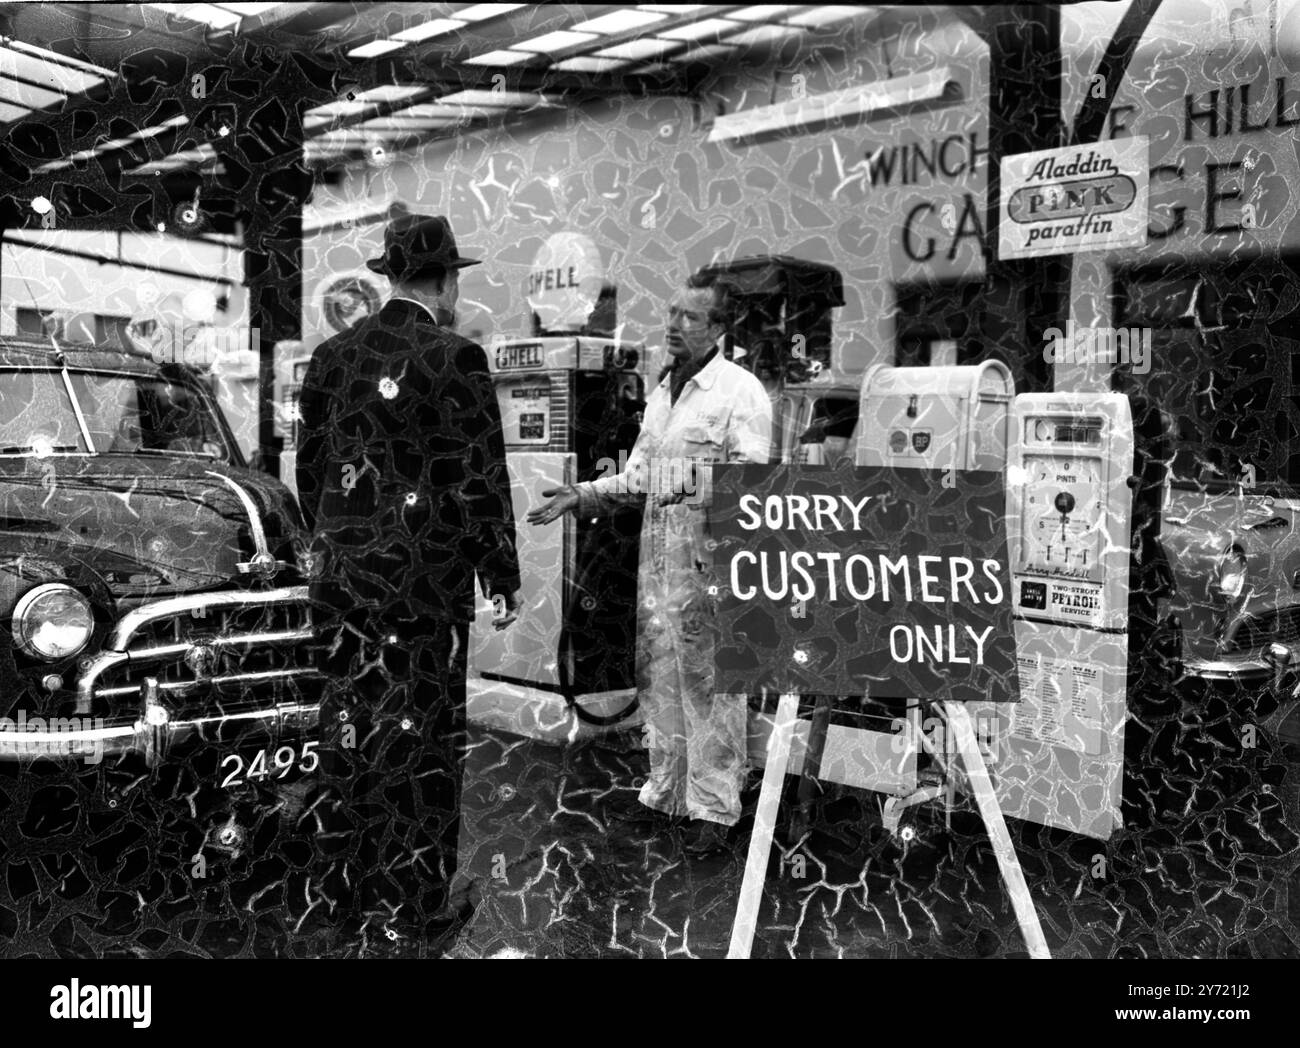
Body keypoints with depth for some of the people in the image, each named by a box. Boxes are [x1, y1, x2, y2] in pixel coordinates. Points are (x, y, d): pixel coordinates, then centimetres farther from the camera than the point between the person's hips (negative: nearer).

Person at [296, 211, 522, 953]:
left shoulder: (334, 355, 6)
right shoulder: (455, 359, -12)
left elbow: (310, 466, 11)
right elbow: (481, 483, -12)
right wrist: (505, 579, -3)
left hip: (342, 575, 6)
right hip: (426, 579, -6)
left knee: (350, 731, 15)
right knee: (421, 741, 4)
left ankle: (350, 890, 29)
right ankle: (413, 909, 14)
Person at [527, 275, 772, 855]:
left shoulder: (740, 390, -7)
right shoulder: (662, 391, 18)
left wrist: (697, 484, -31)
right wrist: (583, 495, 13)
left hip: (708, 554, -8)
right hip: (657, 551, 8)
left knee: (707, 681, -2)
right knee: (657, 676, 13)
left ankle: (713, 807, 9)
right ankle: (665, 792, 27)